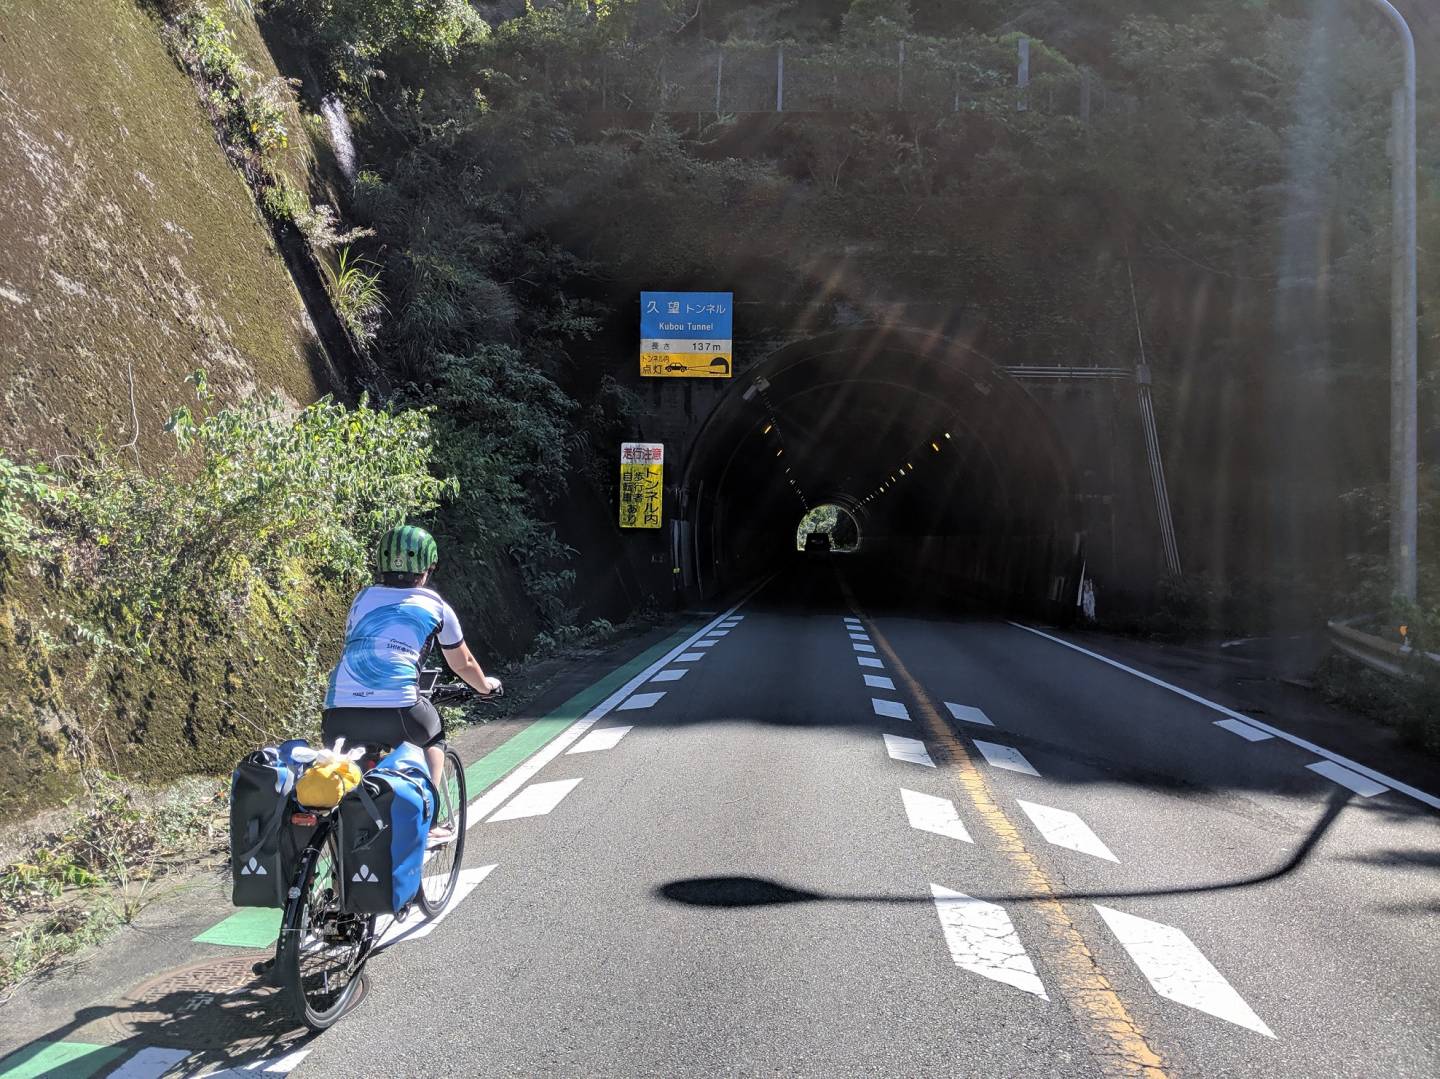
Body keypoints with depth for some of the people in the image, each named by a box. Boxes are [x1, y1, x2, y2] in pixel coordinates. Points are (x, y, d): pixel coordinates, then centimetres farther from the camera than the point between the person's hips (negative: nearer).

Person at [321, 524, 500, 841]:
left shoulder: (364, 597, 23)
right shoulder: (436, 607, 15)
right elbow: (463, 665, 30)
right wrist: (485, 685, 51)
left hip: (338, 714, 3)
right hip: (396, 711, -2)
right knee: (432, 735, 29)